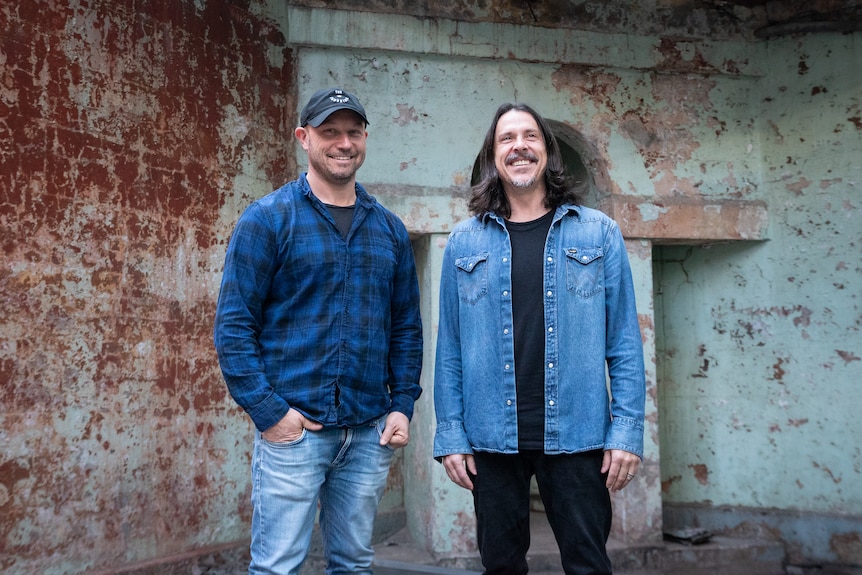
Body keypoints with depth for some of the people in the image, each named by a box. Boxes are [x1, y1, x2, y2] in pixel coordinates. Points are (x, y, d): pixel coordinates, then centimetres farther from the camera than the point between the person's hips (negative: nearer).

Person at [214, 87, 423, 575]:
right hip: (294, 426, -4)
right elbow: (233, 326, -7)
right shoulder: (267, 219, -3)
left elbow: (407, 328, 13)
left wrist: (403, 406, 4)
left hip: (370, 433, 4)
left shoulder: (389, 229, 10)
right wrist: (268, 412, -12)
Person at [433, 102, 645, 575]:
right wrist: (450, 436, -1)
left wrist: (627, 430, -5)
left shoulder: (599, 234, 3)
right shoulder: (465, 242, 5)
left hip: (575, 436, -1)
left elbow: (624, 342, 1)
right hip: (491, 439, 1)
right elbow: (449, 348, 4)